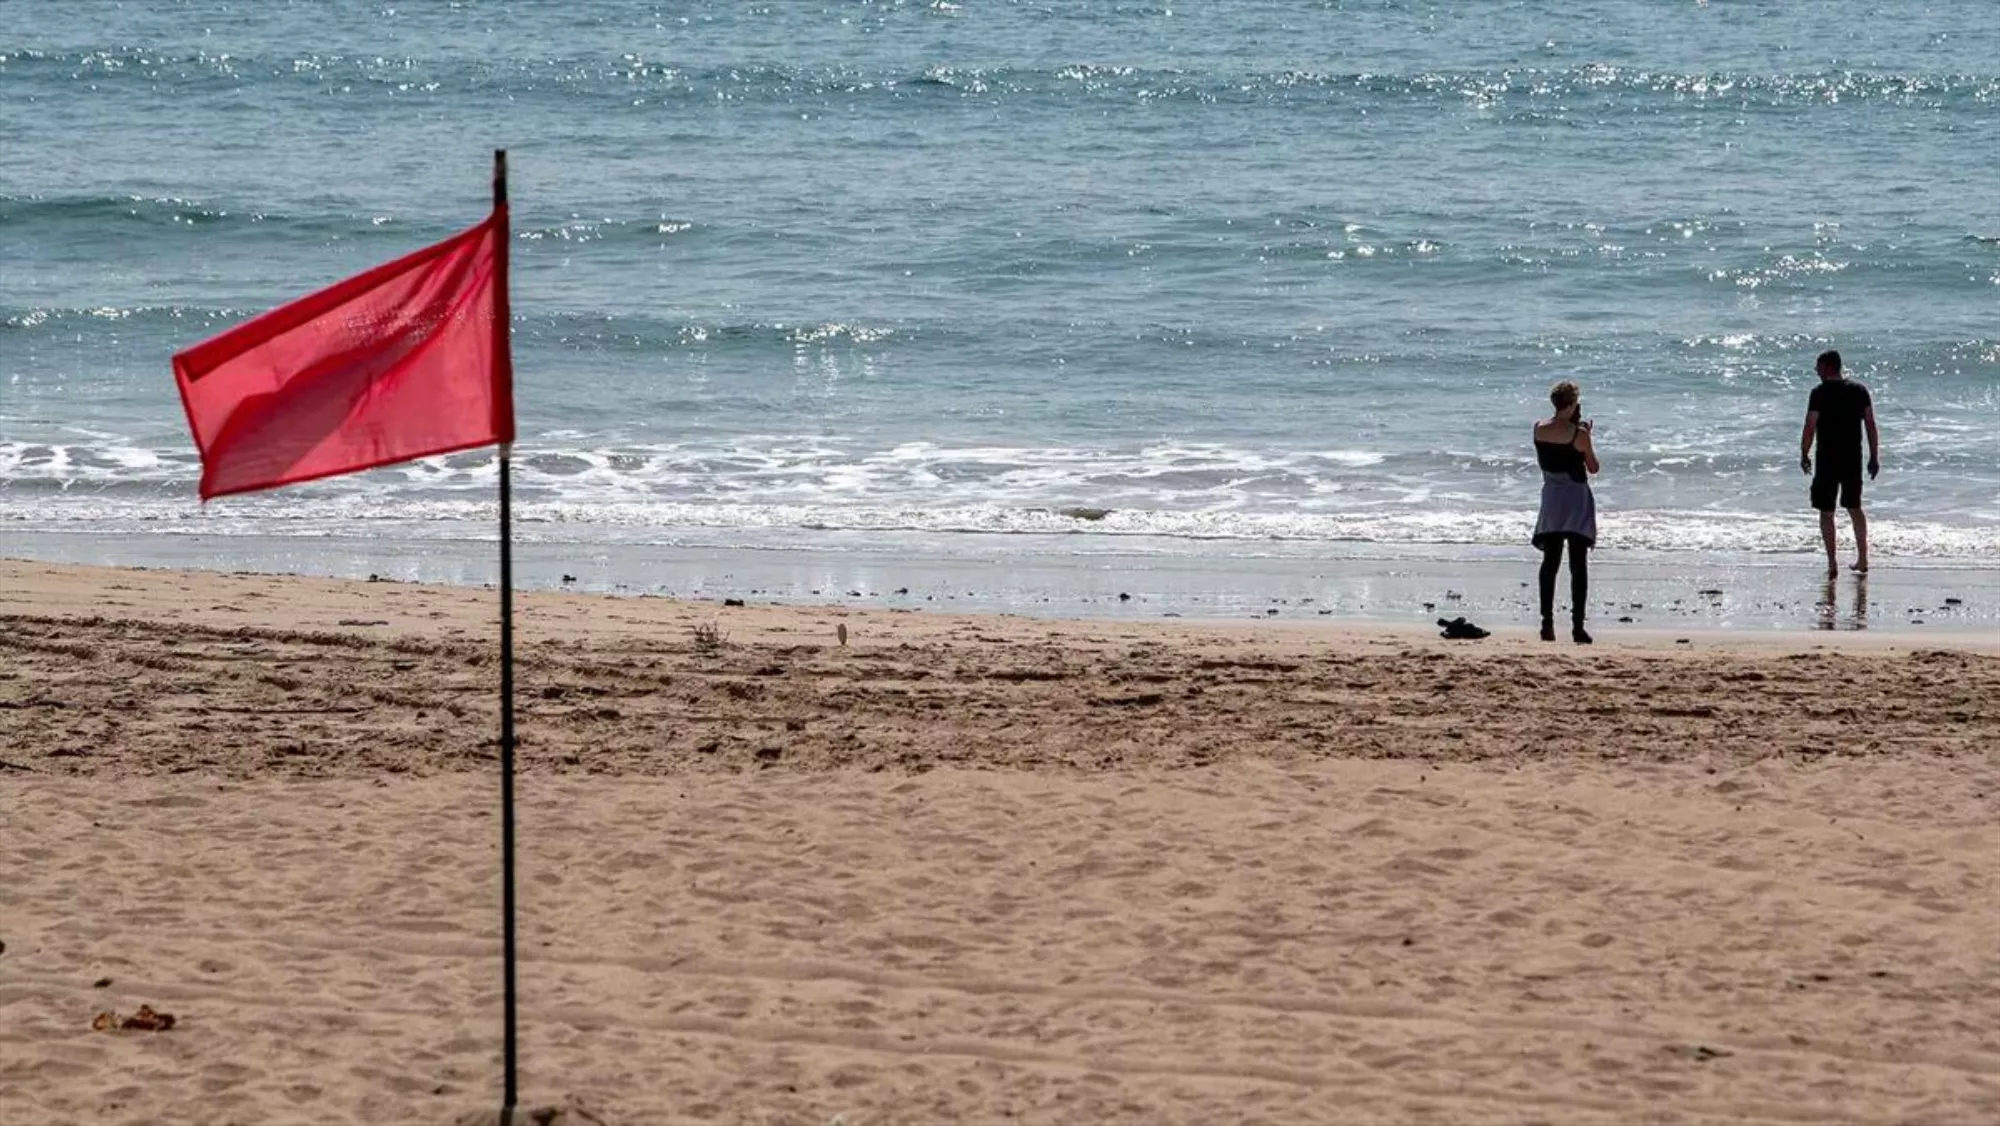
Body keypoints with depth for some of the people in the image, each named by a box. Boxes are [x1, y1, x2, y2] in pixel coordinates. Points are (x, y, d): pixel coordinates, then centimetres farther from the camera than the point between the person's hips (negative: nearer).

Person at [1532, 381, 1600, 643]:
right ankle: (1577, 626, -8)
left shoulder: (1539, 429, -1)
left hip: (1551, 497, 4)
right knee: (1578, 564, -2)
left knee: (1550, 562, 10)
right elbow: (1593, 468, -5)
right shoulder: (1579, 434, -15)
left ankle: (1547, 623, 6)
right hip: (1576, 498, -4)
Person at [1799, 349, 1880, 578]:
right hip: (1853, 458, 5)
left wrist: (1804, 455, 0)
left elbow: (1810, 427, -12)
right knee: (1854, 507, 19)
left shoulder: (1820, 393, -11)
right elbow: (1871, 425, 5)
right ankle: (1862, 559, 23)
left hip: (1828, 459, -5)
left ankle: (1832, 564, -3)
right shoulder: (1859, 391, 4)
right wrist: (1874, 457, 11)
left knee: (1826, 511, 3)